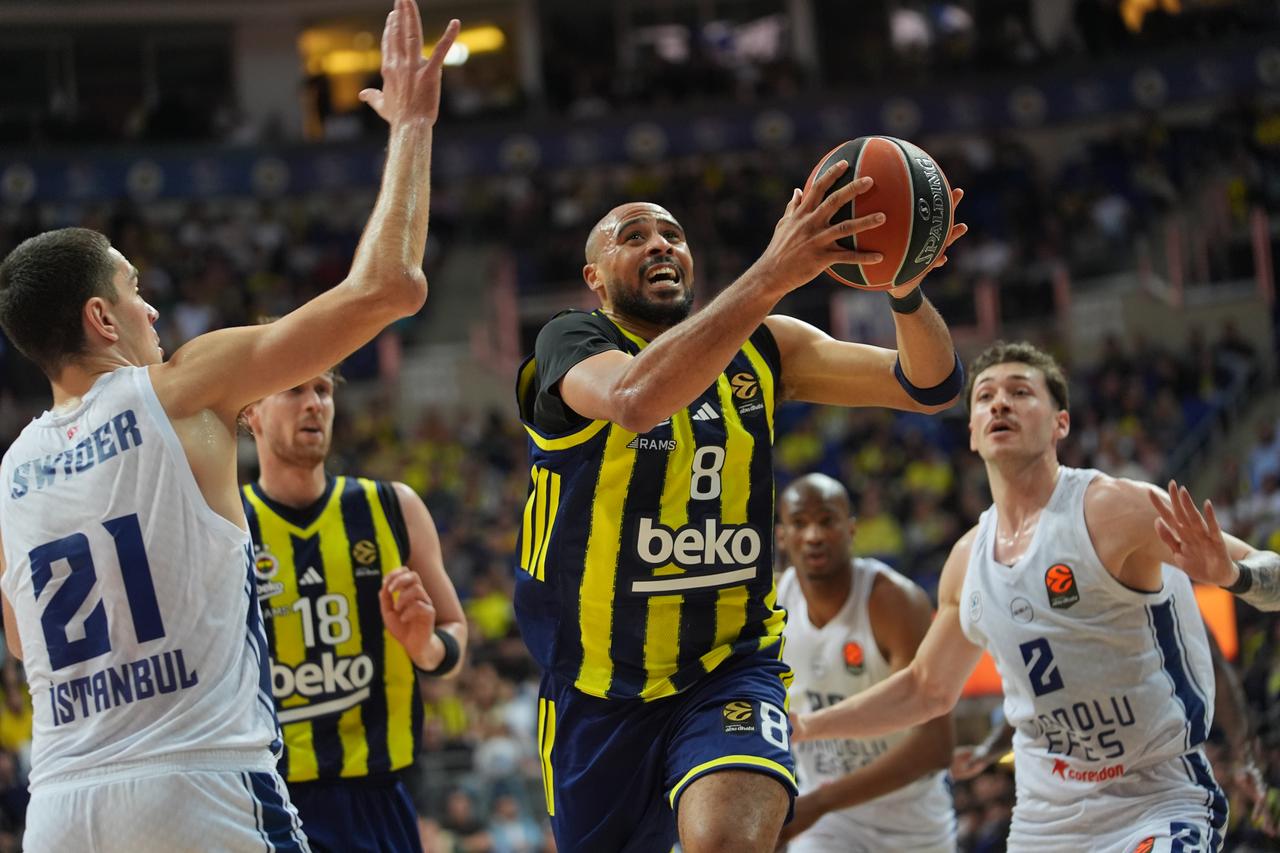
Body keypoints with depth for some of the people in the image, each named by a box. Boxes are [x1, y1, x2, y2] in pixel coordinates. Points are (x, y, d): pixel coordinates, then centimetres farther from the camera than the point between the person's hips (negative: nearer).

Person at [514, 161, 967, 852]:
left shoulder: (758, 347, 2)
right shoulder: (570, 344, -10)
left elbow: (929, 386, -5)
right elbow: (636, 398, -35)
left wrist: (905, 287, -28)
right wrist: (773, 274, -44)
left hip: (730, 672, 1)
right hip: (598, 695, -1)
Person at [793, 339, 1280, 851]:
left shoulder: (1113, 509, -11)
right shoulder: (967, 560, 8)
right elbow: (927, 689, 23)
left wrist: (1231, 573, -42)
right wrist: (804, 726, 18)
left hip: (1160, 810, -6)